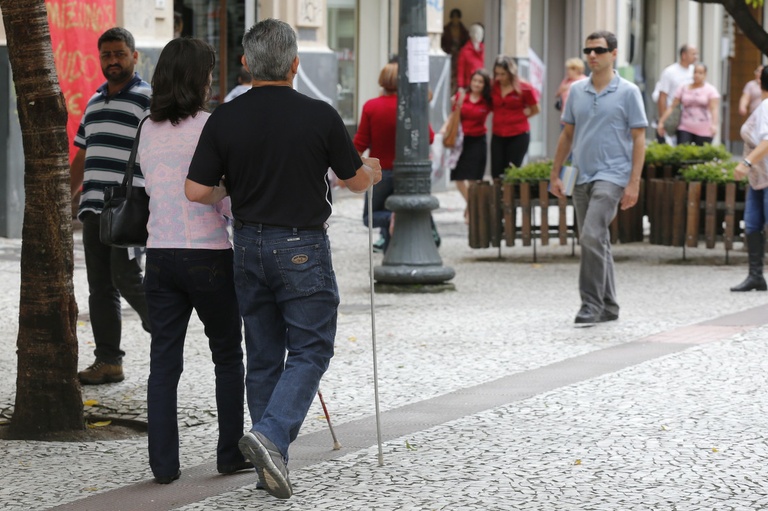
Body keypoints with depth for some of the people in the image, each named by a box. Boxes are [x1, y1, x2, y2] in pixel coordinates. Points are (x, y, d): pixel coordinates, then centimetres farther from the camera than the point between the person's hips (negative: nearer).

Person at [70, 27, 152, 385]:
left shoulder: (147, 100, -4)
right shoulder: (94, 102, 19)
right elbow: (81, 157, 25)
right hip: (94, 208, 7)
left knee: (126, 278, -11)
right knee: (100, 286, 4)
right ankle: (108, 361, 7)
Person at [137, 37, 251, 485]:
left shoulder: (149, 130, 6)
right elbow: (228, 196, -12)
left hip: (160, 255, 5)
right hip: (209, 255, -4)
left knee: (164, 360, 5)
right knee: (228, 356, 12)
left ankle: (164, 464, 3)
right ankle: (231, 454, 17)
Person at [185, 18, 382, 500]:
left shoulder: (225, 118, -4)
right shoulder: (320, 116, -11)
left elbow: (196, 190, -4)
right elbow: (357, 180, 1)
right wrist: (371, 170, 25)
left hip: (249, 245, 4)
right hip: (302, 247, -4)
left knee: (263, 357, 12)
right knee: (310, 351, 3)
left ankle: (272, 460, 15)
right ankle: (272, 435, -18)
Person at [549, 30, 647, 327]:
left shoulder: (628, 92, -4)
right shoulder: (576, 91, 10)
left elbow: (638, 139, -5)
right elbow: (567, 134, 17)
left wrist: (634, 183, -12)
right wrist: (555, 174, 13)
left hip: (611, 176, -6)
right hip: (582, 177, 6)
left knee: (592, 238, -20)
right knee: (595, 243, 11)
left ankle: (591, 304, -16)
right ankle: (608, 306, 20)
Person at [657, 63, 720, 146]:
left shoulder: (710, 90, 0)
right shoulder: (683, 88, 8)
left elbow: (714, 109, -12)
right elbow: (672, 107, 8)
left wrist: (714, 124, -29)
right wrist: (661, 122, 2)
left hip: (704, 131, -1)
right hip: (685, 129, 1)